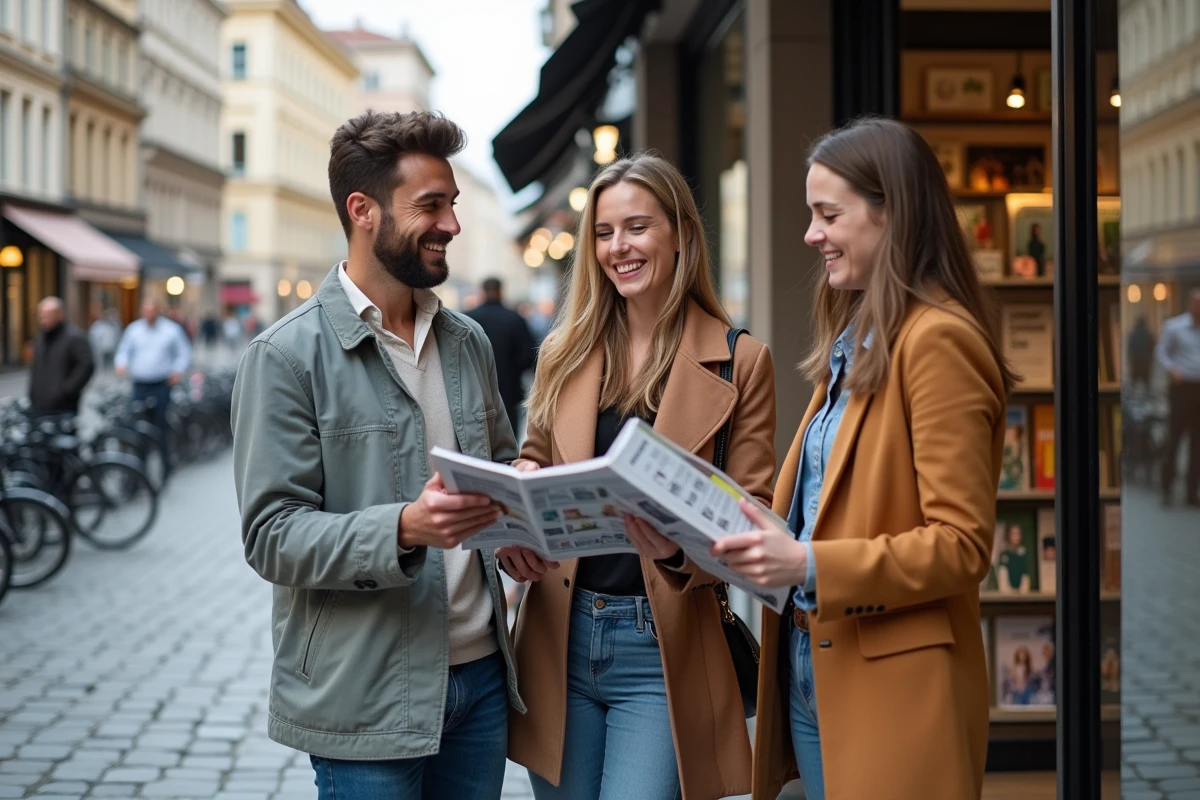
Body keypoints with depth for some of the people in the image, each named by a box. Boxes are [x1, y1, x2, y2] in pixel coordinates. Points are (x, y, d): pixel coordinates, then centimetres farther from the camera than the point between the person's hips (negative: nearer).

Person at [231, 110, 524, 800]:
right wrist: (404, 529, -27)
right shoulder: (287, 356, -8)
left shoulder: (469, 342, 11)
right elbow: (272, 536, -13)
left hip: (481, 676, 6)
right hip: (365, 700, -5)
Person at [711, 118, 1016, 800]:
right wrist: (743, 534, 2)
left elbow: (961, 545, -18)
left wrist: (809, 565, -25)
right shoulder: (855, 344, 15)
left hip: (890, 688, -8)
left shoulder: (937, 340, -14)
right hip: (812, 667, 9)